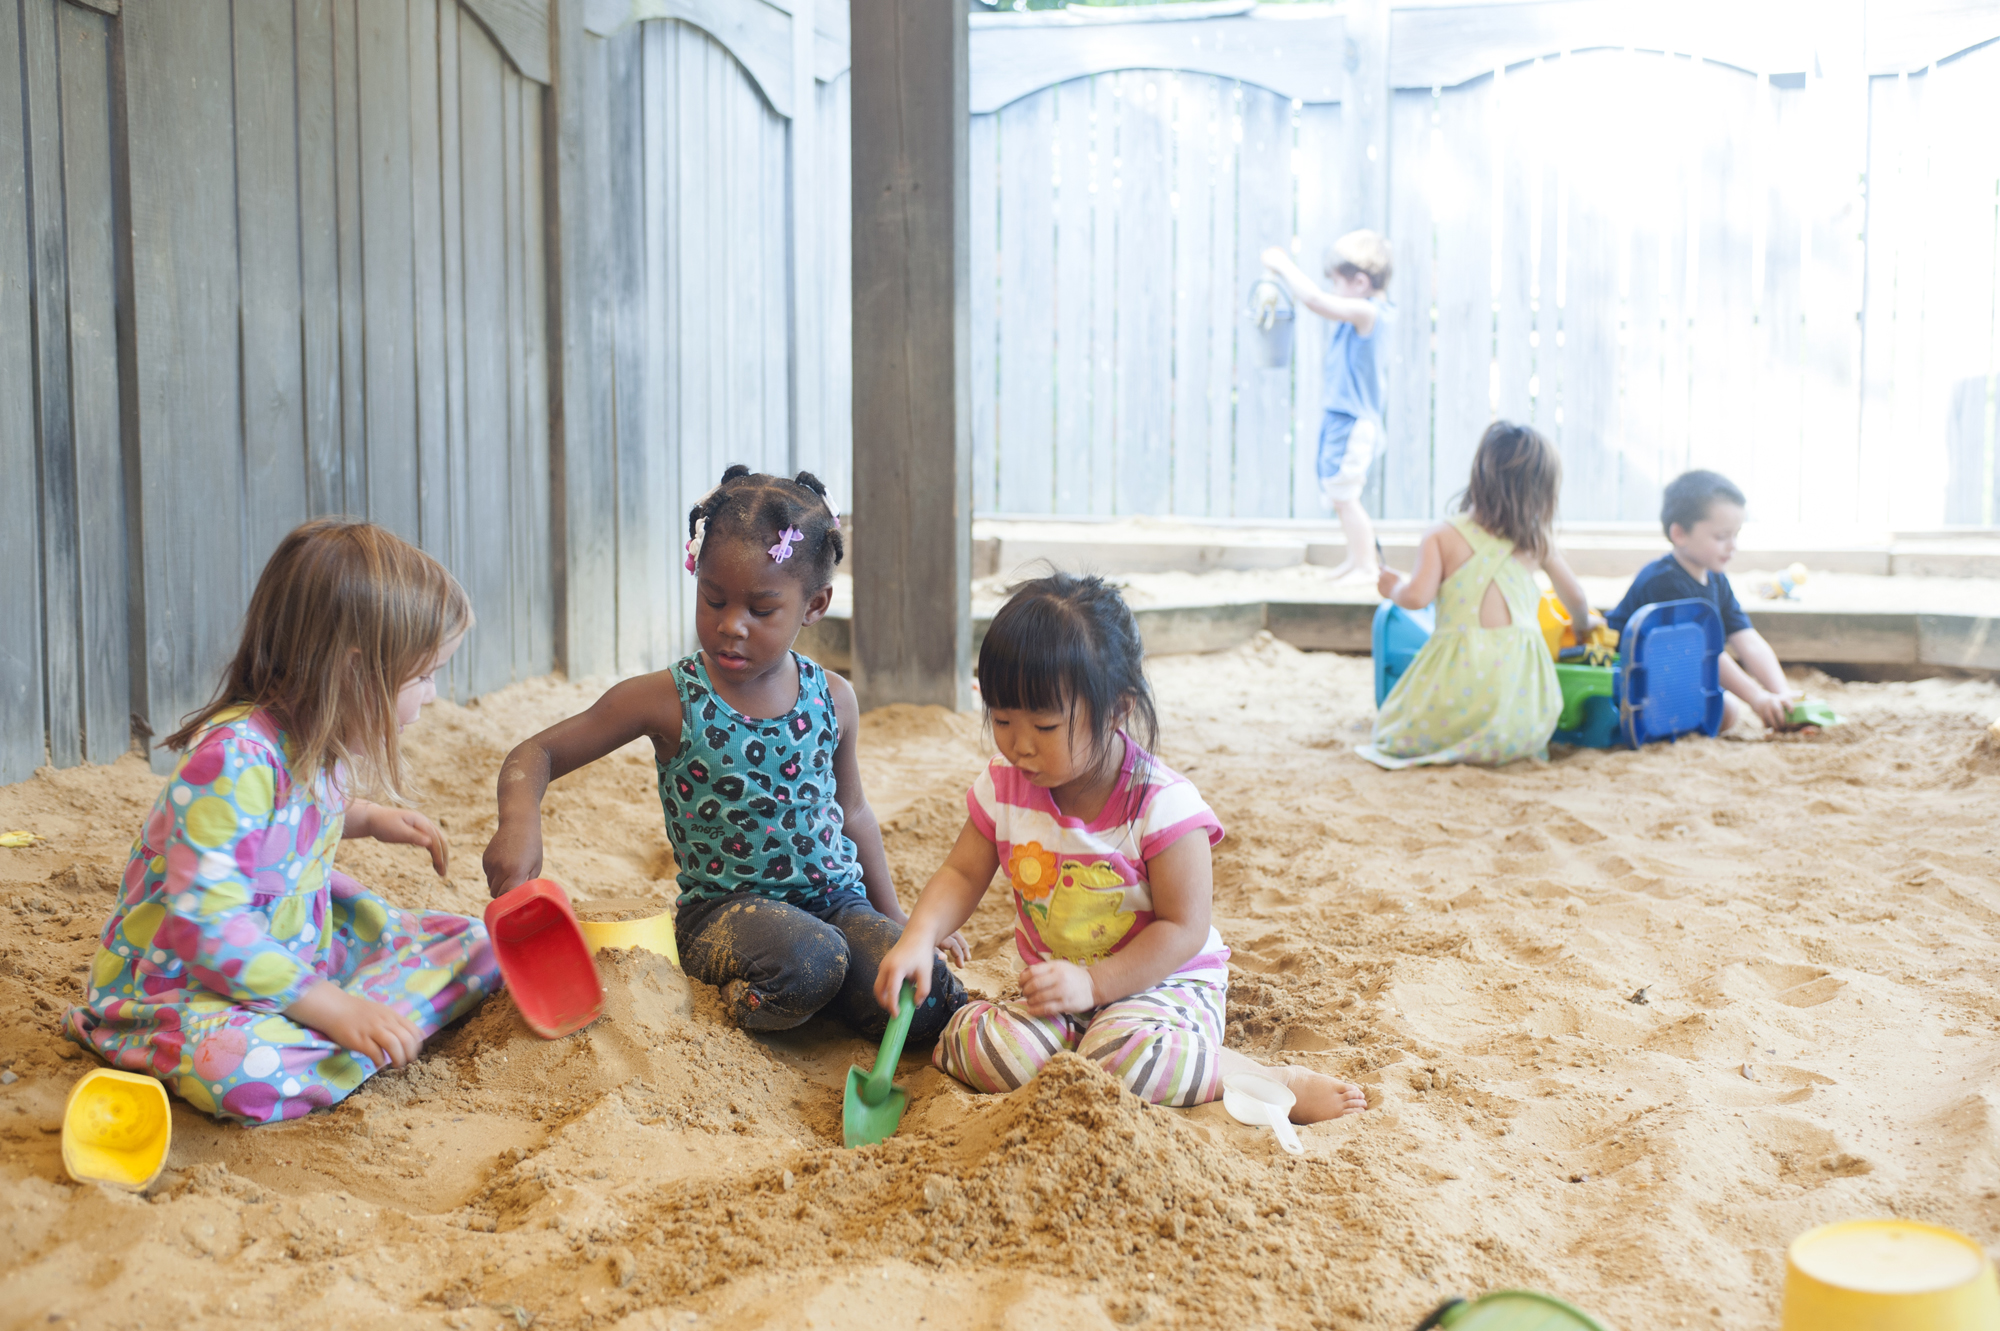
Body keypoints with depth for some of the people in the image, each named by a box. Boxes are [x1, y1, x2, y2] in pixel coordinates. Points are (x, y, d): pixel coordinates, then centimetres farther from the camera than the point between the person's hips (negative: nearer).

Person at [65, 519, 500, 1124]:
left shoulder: (316, 738, 0)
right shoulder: (235, 758, -29)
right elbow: (206, 923, -32)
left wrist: (365, 817, 8)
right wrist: (332, 1006, -31)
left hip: (301, 952, 9)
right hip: (178, 981, -8)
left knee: (474, 945, 3)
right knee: (242, 1070, -41)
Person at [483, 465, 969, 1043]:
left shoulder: (832, 699, 1)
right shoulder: (668, 700, -10)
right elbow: (535, 755, -7)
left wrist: (898, 922, 18)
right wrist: (519, 822, -29)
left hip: (836, 897, 4)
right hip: (723, 907, -4)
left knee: (923, 1001, -19)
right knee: (810, 963, -36)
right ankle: (743, 995, -4)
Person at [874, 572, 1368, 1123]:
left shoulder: (1163, 803, -20)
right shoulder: (1003, 787, -5)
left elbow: (1184, 927, -17)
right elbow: (962, 875, 4)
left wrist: (1092, 982, -25)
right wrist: (918, 938, -16)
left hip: (1161, 981, -2)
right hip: (1059, 987, 3)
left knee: (1121, 1057, -36)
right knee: (992, 1051, -30)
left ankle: (1277, 1082, -18)